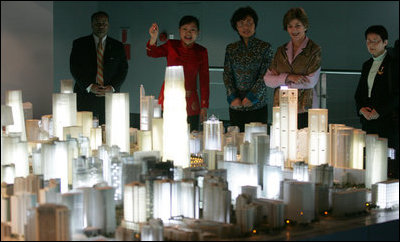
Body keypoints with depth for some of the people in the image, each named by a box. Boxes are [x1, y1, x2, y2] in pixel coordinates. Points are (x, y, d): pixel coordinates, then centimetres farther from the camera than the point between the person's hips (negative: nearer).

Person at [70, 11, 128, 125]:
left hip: (109, 96, 1)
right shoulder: (79, 44, 9)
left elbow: (123, 70, 8)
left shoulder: (117, 46, 13)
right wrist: (89, 86, -11)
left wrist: (112, 87, -8)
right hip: (85, 98, -1)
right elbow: (74, 68, 1)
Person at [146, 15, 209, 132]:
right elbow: (152, 53, -14)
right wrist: (153, 38, -36)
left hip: (190, 104, 0)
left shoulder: (201, 52, 5)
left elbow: (204, 80, 5)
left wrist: (204, 106, 0)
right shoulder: (171, 46, 5)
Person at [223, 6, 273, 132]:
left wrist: (252, 97, -14)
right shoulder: (231, 49, 10)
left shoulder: (265, 47, 1)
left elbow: (265, 75, -5)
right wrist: (233, 97, -8)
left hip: (258, 105, -2)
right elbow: (227, 74, 5)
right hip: (236, 105, 2)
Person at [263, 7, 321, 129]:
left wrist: (280, 79, -4)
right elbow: (267, 80, 6)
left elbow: (311, 81, -9)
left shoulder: (314, 50, 1)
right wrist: (288, 77, -12)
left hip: (304, 110, -3)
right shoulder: (281, 51, 12)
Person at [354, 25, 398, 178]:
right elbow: (359, 92, 21)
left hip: (388, 120, -6)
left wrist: (379, 111, -14)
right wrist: (361, 109, 1)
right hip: (367, 121, 6)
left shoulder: (393, 63, -3)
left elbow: (396, 94, -9)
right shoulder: (367, 65, 19)